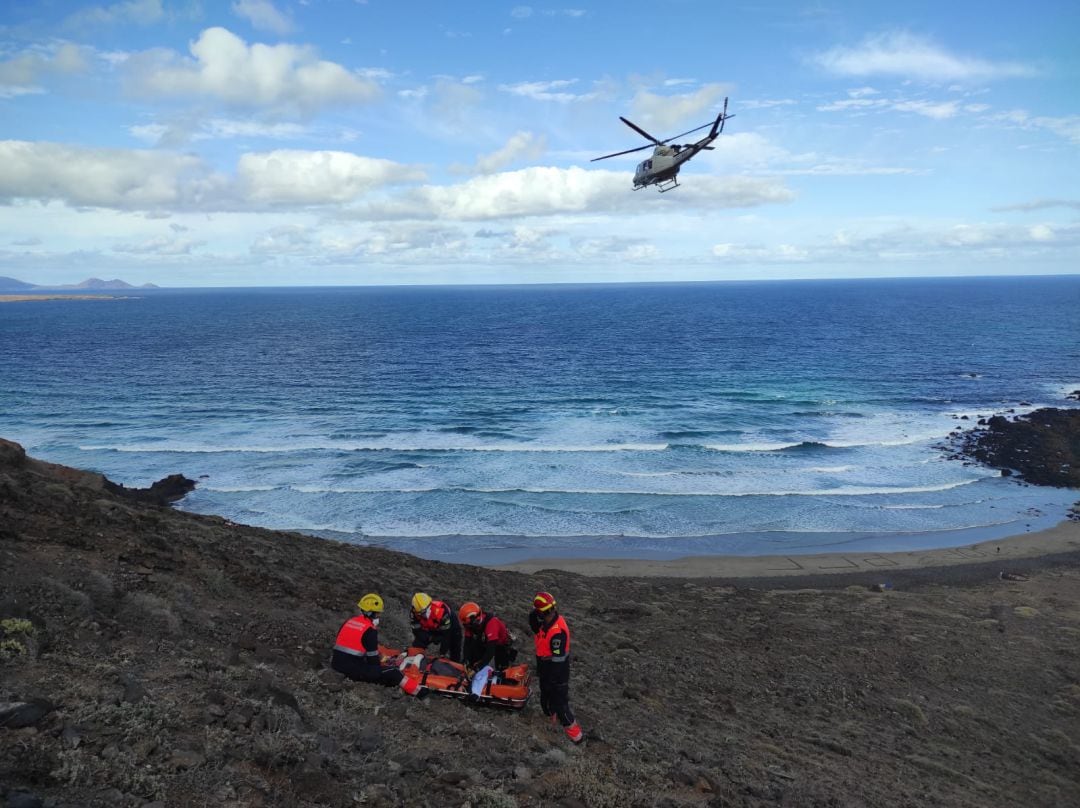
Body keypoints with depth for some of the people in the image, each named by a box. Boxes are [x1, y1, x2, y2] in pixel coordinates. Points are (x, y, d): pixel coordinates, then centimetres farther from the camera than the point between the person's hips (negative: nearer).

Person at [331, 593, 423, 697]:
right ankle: (419, 691, -12)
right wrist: (378, 668, 11)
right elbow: (372, 657, -7)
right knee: (392, 673, -6)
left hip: (336, 664, 8)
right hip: (353, 669, -8)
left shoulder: (348, 622, 13)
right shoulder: (370, 630, -9)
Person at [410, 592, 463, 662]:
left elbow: (446, 634, -34)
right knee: (416, 647, -5)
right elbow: (417, 630, -20)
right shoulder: (415, 613, -28)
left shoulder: (441, 611, -43)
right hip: (431, 629, 4)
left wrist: (443, 653, -28)